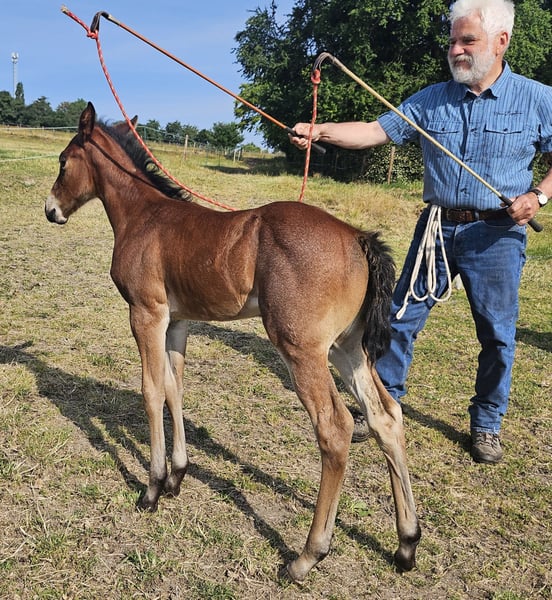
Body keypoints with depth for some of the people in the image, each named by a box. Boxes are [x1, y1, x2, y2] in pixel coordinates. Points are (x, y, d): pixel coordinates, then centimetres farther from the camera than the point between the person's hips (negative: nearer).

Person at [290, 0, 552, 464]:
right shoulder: (431, 101, 3)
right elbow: (376, 131, -4)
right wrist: (321, 131, -18)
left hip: (497, 234, -2)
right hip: (437, 228, 2)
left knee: (497, 334, 7)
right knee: (402, 317, 4)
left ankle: (487, 424, 26)